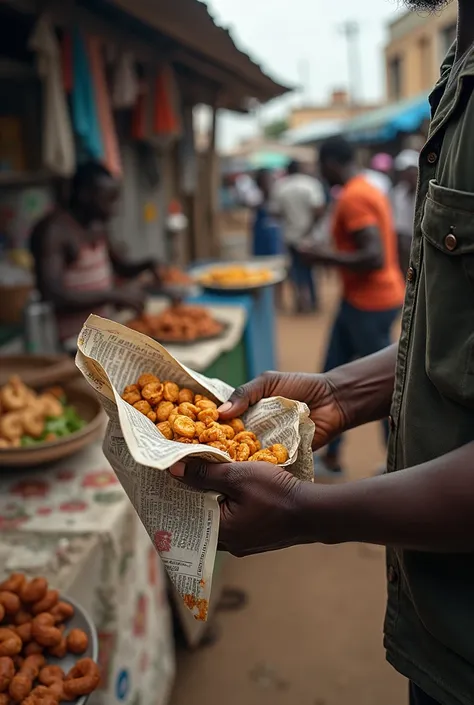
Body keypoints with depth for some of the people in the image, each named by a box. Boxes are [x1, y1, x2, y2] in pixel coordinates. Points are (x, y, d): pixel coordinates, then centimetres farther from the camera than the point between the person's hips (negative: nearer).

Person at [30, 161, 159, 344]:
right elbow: (52, 296, -25)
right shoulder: (53, 230, -15)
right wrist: (116, 294, -25)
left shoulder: (98, 227, 11)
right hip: (71, 341, -8)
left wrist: (146, 267, 5)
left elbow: (120, 267, 26)